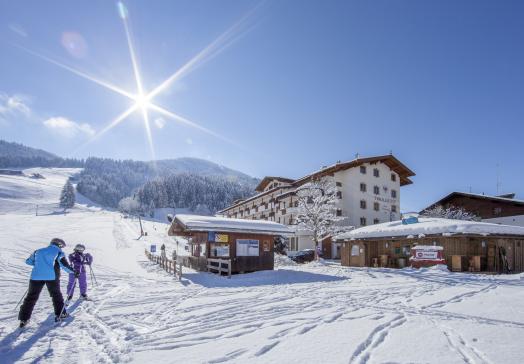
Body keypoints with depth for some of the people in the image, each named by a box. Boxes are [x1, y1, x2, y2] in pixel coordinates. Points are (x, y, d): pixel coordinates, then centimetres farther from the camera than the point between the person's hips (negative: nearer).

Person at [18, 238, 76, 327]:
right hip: (52, 276, -3)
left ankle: (23, 319, 8)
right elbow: (64, 265, -7)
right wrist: (74, 271, 4)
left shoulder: (38, 251, 18)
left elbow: (28, 261, 24)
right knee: (56, 295, 13)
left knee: (31, 297, 10)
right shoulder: (59, 252, 3)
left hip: (36, 276, 3)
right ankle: (60, 314, 17)